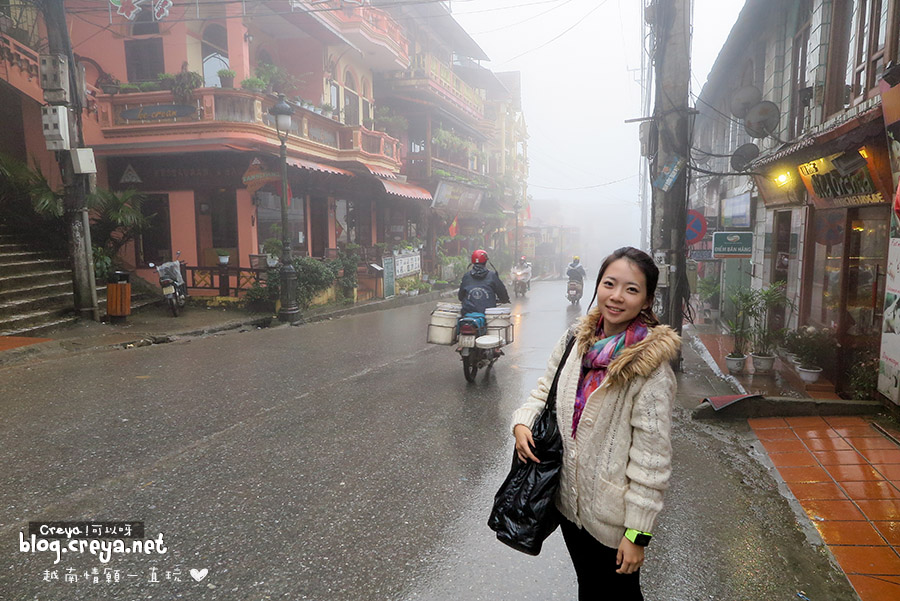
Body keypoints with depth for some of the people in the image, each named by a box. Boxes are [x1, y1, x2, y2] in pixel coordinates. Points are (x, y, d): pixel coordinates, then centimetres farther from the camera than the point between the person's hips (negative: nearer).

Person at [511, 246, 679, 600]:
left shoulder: (650, 366, -21)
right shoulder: (575, 341, -4)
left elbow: (651, 457, -19)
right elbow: (544, 391, 11)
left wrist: (638, 533, -16)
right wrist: (523, 422, -8)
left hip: (611, 518, -5)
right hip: (569, 503, 5)